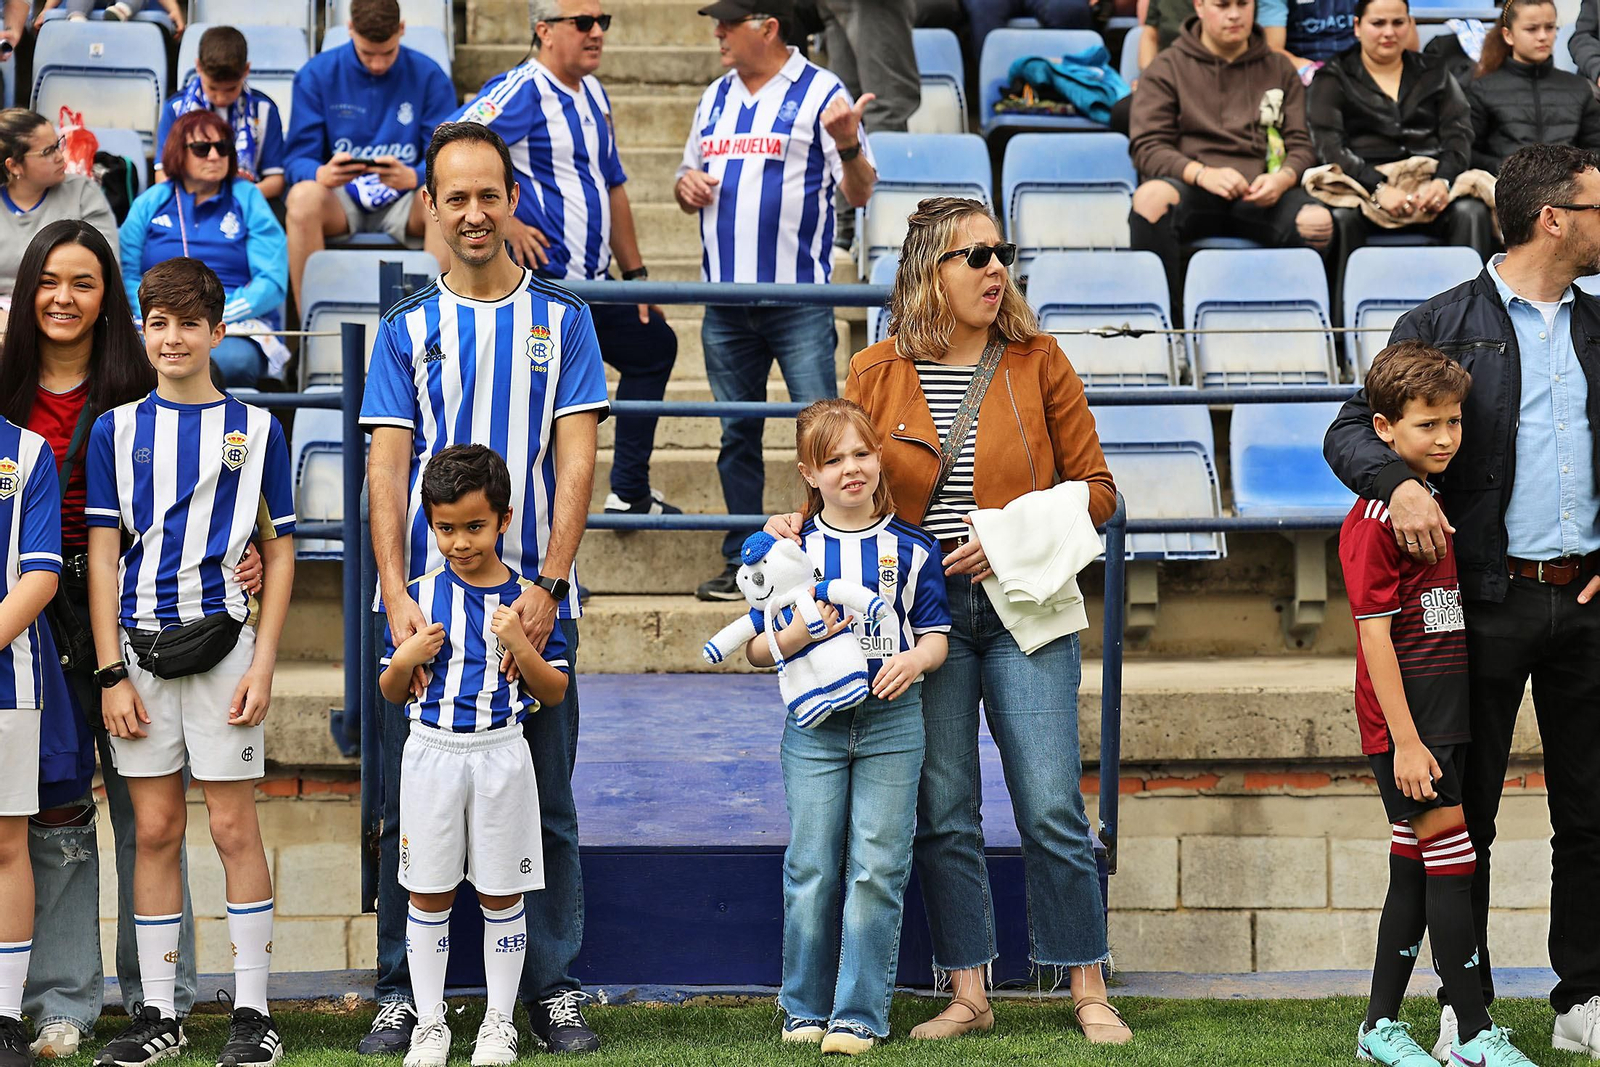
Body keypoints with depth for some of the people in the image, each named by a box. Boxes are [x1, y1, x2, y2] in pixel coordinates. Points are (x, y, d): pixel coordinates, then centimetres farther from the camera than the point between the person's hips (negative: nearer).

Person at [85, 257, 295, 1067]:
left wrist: (262, 663, -4)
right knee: (155, 830, 6)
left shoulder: (254, 428, 4)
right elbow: (102, 555, 5)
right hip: (139, 648, 2)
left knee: (234, 827, -1)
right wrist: (111, 673, -2)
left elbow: (279, 551, 5)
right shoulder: (117, 429, 6)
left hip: (221, 641, -2)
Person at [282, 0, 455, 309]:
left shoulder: (429, 77, -1)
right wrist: (322, 175, -31)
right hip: (339, 198, 0)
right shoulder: (317, 74, 0)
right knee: (303, 197, -35)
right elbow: (298, 159, -4)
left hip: (404, 201, 0)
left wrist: (413, 177, -31)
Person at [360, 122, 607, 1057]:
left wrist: (547, 585, -12)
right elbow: (387, 468, 2)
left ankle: (555, 989, 11)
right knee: (413, 805, 2)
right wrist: (397, 596, -12)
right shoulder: (407, 331, 8)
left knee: (545, 804, 3)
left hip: (533, 597, 0)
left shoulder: (562, 321, 6)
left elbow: (575, 462, 0)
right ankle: (403, 991, 10)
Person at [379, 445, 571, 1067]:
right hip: (431, 752, 1)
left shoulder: (528, 598, -2)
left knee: (501, 896, 6)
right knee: (429, 895, 6)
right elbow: (391, 693, 9)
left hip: (501, 753, -1)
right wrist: (405, 659, -12)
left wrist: (522, 647, -15)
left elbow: (555, 693, 1)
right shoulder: (418, 596, 2)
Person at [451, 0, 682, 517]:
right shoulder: (523, 91, -14)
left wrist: (636, 274, 21)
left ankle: (630, 494, 22)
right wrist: (506, 223, -22)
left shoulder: (593, 95, 14)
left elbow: (612, 187, 22)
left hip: (590, 283, 10)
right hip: (542, 281, -10)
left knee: (654, 347, 17)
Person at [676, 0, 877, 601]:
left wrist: (847, 145, -27)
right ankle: (741, 563, 19)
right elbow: (692, 180, 26)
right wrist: (686, 185, 2)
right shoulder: (716, 98, 16)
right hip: (725, 304, 6)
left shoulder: (820, 94, -3)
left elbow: (859, 194, -7)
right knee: (737, 437, 11)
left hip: (799, 300, -6)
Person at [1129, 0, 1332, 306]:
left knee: (1319, 221, -32)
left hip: (1261, 197, 2)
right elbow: (1148, 147, 2)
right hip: (1192, 190, -2)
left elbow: (1301, 144, 15)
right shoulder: (1166, 68, 12)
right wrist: (1202, 174, -18)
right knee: (1150, 197, -38)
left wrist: (1283, 177, -10)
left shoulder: (1280, 70, 22)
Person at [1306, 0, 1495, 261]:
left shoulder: (1433, 73, 21)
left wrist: (1443, 180, -14)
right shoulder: (1333, 80, 13)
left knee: (1472, 212, -32)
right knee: (1341, 217, -38)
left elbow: (1459, 135, 9)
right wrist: (1378, 188, -19)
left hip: (1429, 180, 2)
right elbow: (1329, 147, -1)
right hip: (1364, 184, -2)